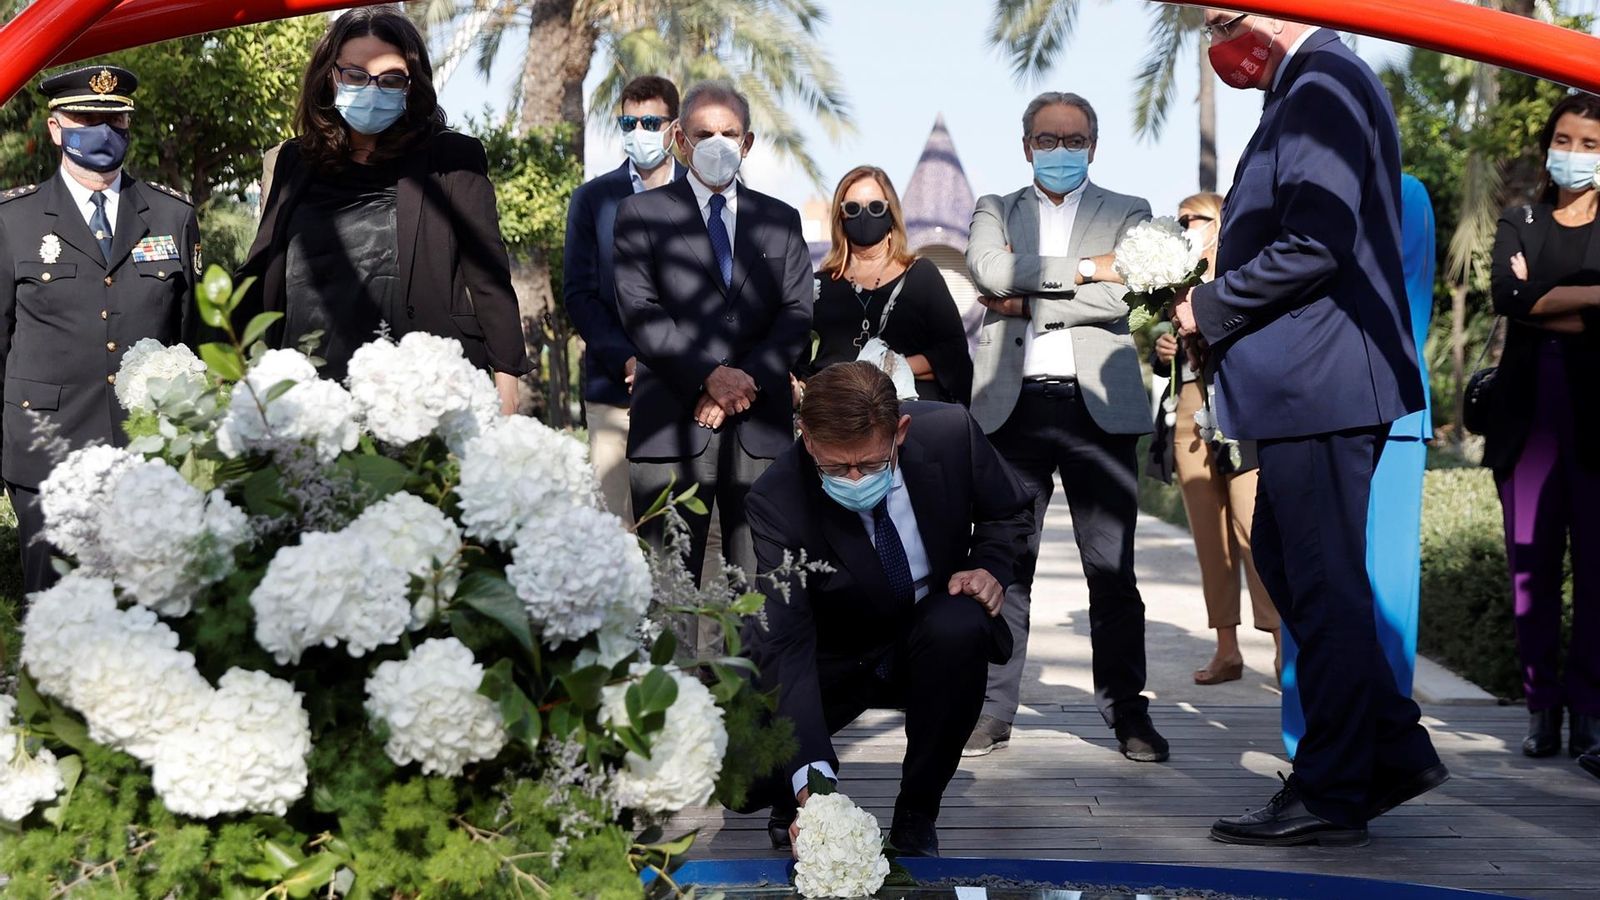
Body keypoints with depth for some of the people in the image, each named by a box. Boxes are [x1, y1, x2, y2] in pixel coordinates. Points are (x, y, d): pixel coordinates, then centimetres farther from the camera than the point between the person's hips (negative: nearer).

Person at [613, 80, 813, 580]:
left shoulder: (781, 220, 18)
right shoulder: (642, 214, 9)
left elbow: (797, 314, 8)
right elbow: (641, 313, -2)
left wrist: (747, 381, -7)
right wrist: (711, 375, -12)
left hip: (761, 427, 2)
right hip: (672, 424, -2)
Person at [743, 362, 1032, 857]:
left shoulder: (951, 433, -20)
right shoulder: (777, 501, -28)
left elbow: (1011, 512, 3)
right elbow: (784, 643, -35)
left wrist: (990, 567, -20)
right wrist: (812, 779, -47)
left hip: (935, 635, 2)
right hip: (834, 660, -2)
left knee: (962, 627, -35)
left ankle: (916, 819, -14)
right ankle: (795, 800, 14)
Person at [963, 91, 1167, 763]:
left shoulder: (1126, 214, 12)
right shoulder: (995, 211, 16)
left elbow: (1120, 295, -6)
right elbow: (990, 270, -6)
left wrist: (1028, 302, -5)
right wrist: (1083, 268, -7)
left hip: (1097, 405, -1)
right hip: (1013, 405, 1)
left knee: (1112, 568, 0)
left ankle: (1127, 711, 7)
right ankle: (993, 709, 6)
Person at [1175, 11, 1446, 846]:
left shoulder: (1322, 89, -16)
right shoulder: (1316, 86, 17)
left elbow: (1314, 246, -23)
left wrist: (1212, 307, -11)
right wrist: (1221, 315, 10)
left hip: (1322, 381, -11)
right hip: (1316, 380, 11)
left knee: (1323, 586, -2)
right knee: (1285, 560, 16)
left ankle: (1330, 796, 7)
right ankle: (1392, 749, 22)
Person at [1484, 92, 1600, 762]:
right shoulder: (1518, 225, 17)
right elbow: (1506, 296, -3)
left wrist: (1541, 305, -4)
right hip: (1529, 414, 2)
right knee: (1531, 564, -1)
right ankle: (1542, 707, 3)